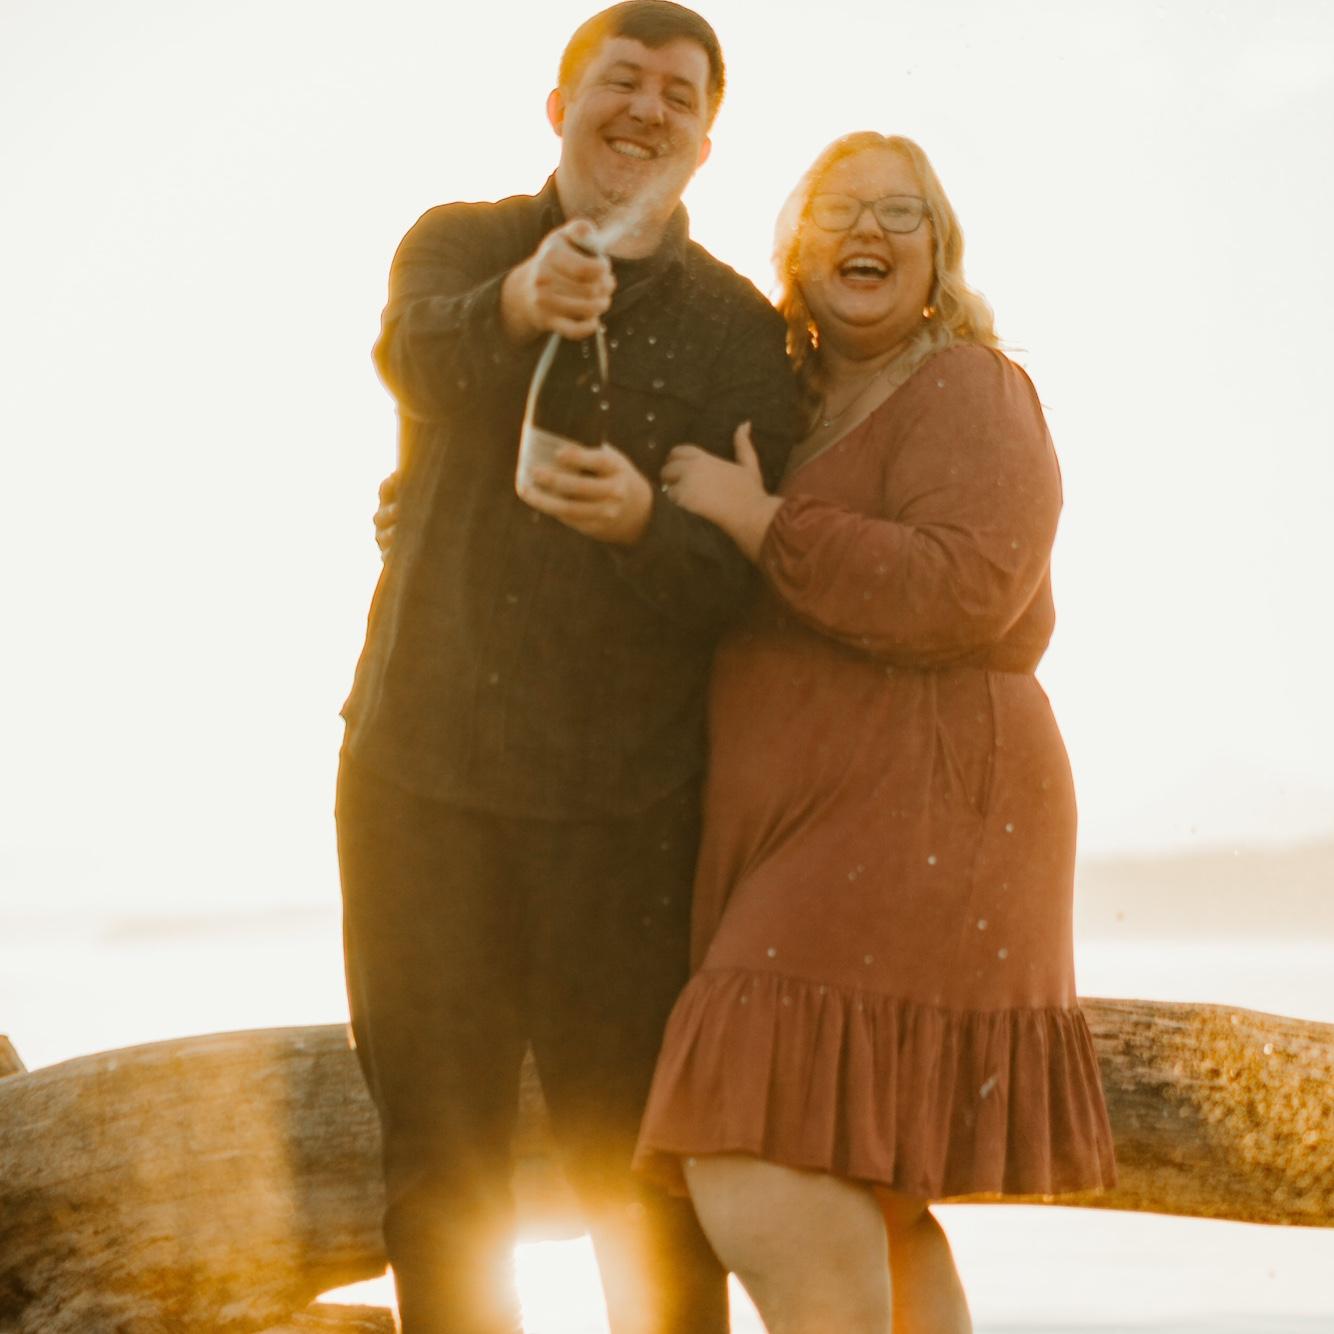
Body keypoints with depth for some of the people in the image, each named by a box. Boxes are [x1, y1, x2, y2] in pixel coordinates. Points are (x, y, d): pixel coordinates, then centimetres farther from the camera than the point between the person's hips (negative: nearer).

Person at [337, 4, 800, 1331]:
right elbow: (417, 356, -19)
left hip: (623, 797, -1)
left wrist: (644, 521, -28)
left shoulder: (737, 328, 2)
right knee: (437, 1163, 8)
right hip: (422, 766, 2)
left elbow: (748, 578, -6)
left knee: (643, 1175, -2)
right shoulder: (458, 246, 6)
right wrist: (518, 306, -42)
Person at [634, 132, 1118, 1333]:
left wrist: (759, 519, -16)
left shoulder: (965, 391, -6)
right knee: (858, 1210, 10)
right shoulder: (808, 414, 19)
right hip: (825, 840, 10)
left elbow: (962, 595, -22)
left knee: (759, 1179, -21)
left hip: (918, 825, -10)